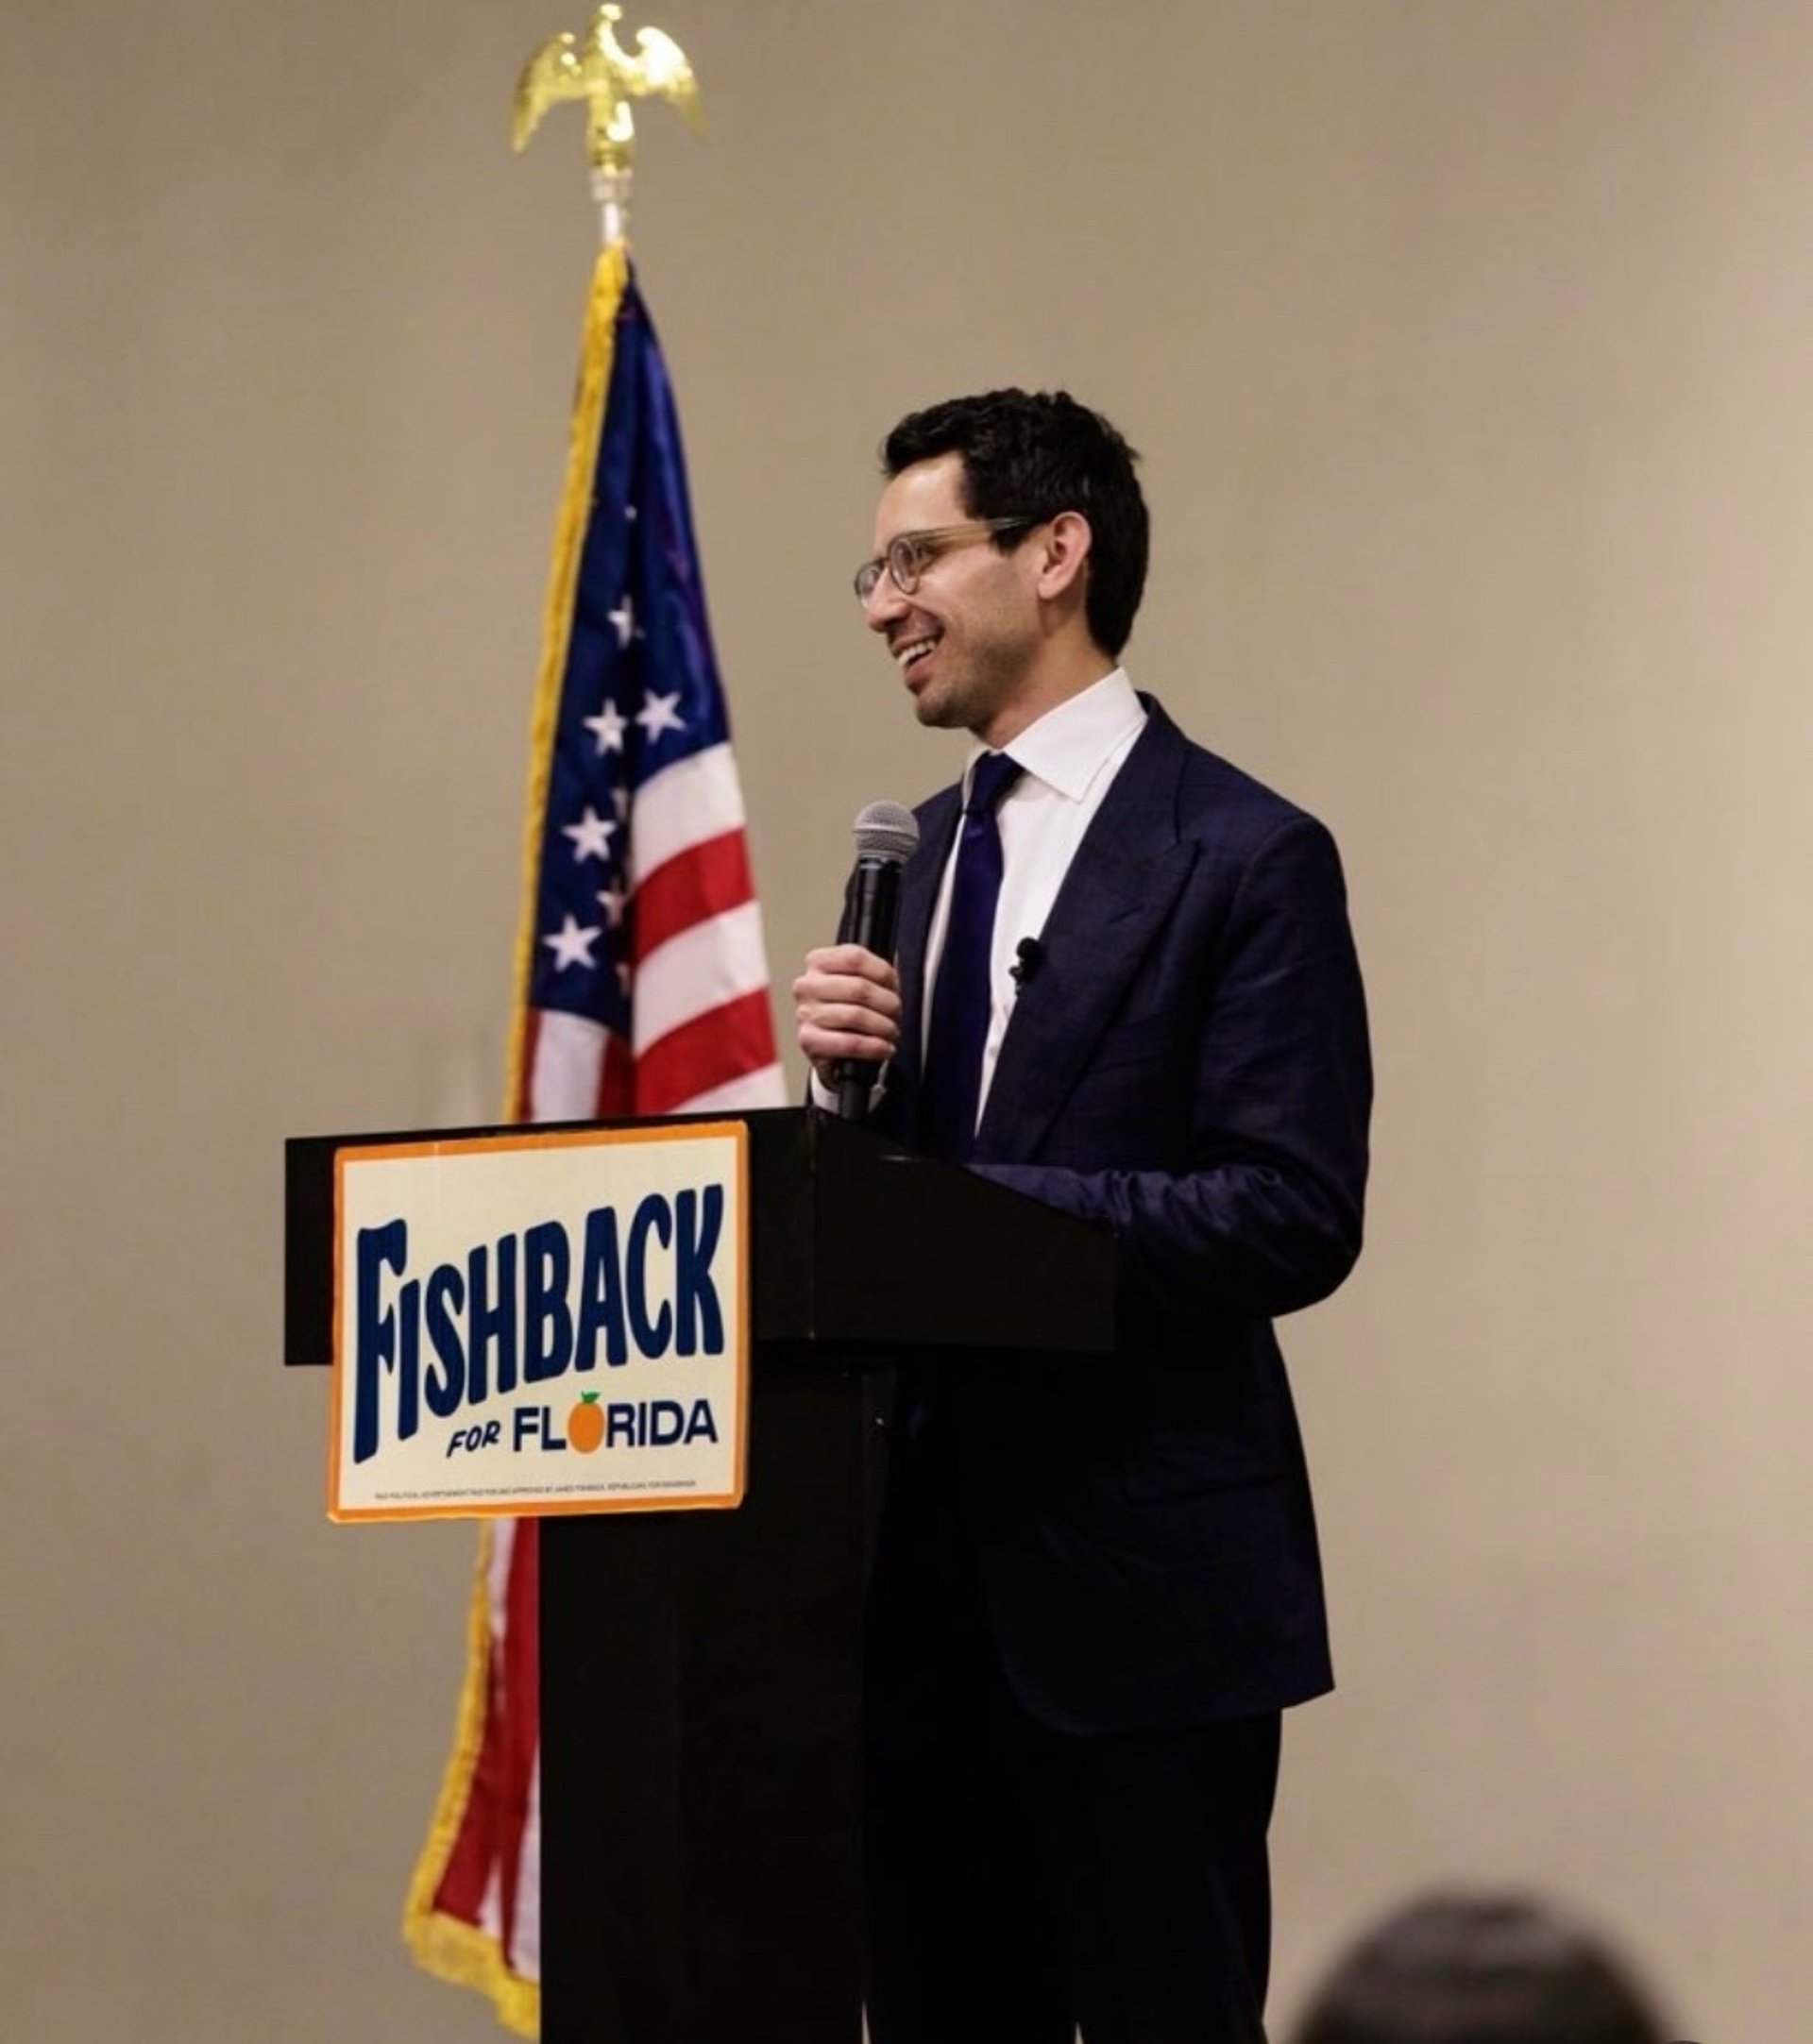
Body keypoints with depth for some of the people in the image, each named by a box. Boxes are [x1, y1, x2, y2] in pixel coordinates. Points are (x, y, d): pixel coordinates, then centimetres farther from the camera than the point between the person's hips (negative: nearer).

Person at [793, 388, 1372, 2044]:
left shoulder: (1244, 858, -8)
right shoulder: (928, 849, 16)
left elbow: (1296, 1218, -16)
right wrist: (846, 1083, -3)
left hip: (1138, 1581, -7)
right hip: (931, 1567, 7)